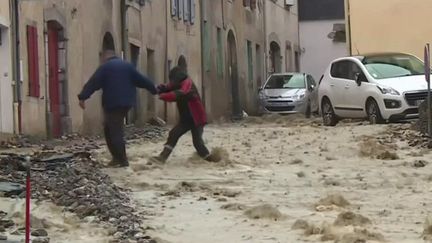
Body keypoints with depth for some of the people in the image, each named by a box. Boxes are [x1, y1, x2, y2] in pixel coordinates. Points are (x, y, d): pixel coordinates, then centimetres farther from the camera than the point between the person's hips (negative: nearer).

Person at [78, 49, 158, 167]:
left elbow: (93, 83, -9)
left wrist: (83, 97, -12)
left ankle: (122, 160, -7)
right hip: (126, 102, 6)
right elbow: (141, 80, 17)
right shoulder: (128, 65, 13)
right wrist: (154, 89, 28)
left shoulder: (105, 67, -3)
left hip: (112, 103, -6)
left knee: (114, 132, -4)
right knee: (115, 129, 16)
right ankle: (118, 157, 13)